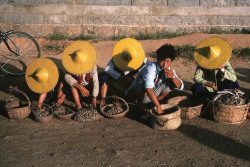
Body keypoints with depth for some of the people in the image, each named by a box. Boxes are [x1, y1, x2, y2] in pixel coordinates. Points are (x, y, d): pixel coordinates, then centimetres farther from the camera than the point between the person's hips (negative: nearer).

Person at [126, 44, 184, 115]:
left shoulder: (169, 69, -9)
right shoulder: (150, 68, -30)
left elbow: (180, 87, -12)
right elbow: (149, 89, -42)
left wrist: (173, 76, -33)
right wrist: (159, 107, -45)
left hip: (152, 94, 6)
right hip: (136, 93, -6)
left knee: (170, 83, -10)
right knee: (143, 83, -37)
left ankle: (153, 104, 2)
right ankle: (139, 105, -13)